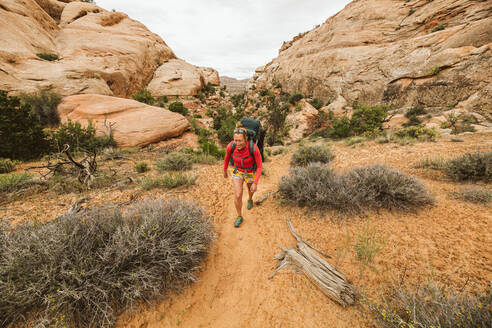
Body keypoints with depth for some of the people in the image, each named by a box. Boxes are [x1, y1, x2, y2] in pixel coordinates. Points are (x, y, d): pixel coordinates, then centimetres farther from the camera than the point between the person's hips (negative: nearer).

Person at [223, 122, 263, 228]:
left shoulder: (254, 148, -34)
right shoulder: (230, 146, -27)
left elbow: (260, 166, -22)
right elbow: (227, 157, -5)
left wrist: (255, 183, -23)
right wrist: (225, 170, 11)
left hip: (250, 172, -1)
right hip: (237, 171, 1)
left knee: (251, 190, 26)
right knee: (237, 196, -5)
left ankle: (250, 199, 64)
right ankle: (239, 217, 23)